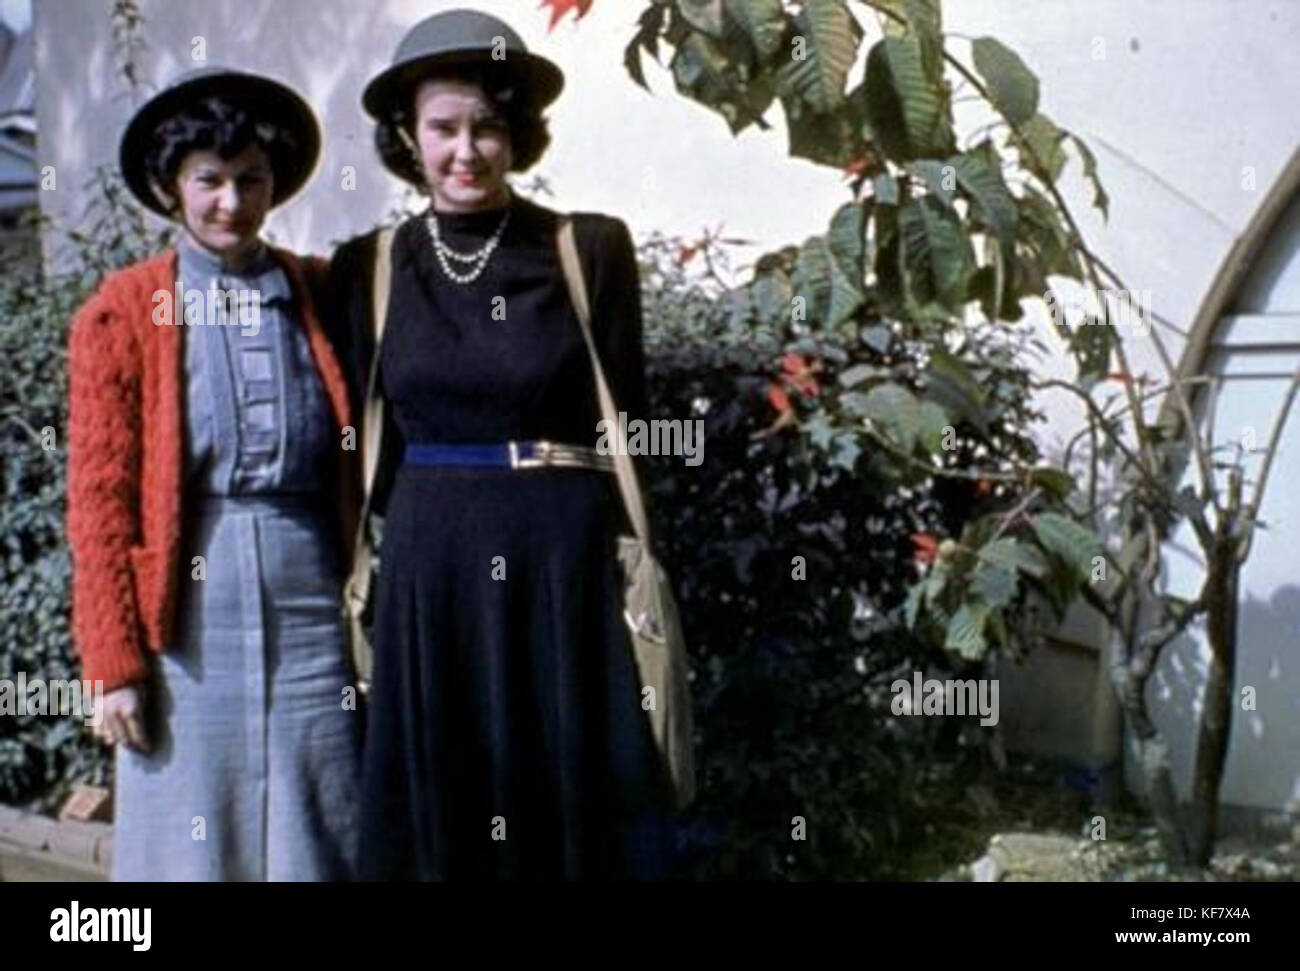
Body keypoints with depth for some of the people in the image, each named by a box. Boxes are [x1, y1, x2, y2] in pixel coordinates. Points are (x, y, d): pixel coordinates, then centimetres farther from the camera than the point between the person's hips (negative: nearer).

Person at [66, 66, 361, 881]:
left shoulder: (324, 295, 8)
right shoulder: (124, 312, 2)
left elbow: (359, 468, 10)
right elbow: (99, 501, 0)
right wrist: (116, 662, -4)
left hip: (312, 607, 2)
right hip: (188, 621, -1)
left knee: (319, 842, 6)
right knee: (192, 843, 6)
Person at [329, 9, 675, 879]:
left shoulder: (593, 250, -1)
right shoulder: (369, 267, 5)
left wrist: (631, 567, -4)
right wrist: (371, 568, 6)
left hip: (566, 562, -2)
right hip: (426, 566, 2)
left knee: (575, 798, 4)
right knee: (436, 807, 8)